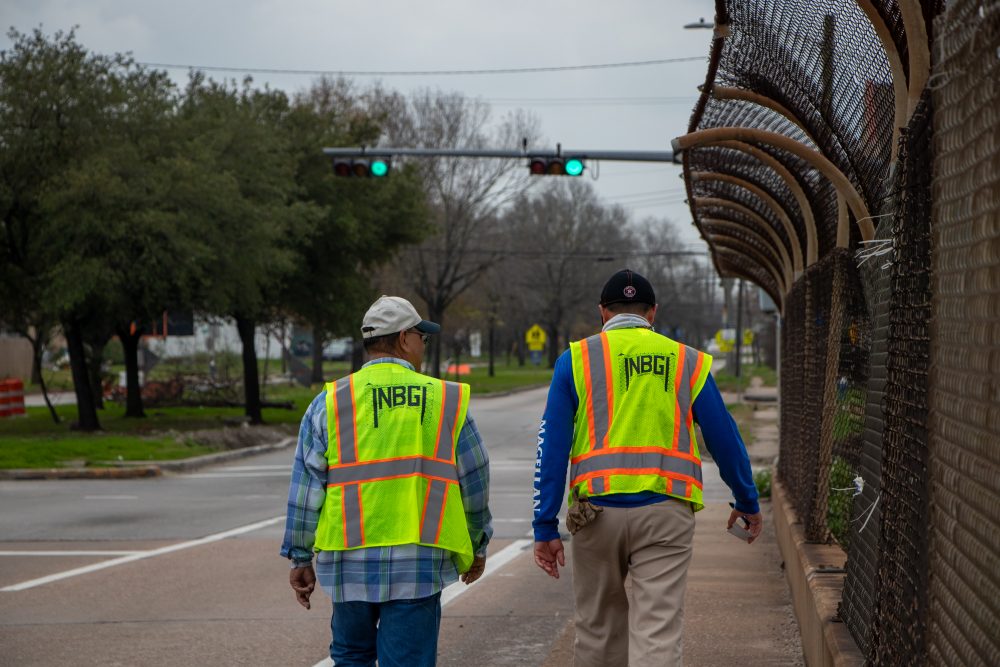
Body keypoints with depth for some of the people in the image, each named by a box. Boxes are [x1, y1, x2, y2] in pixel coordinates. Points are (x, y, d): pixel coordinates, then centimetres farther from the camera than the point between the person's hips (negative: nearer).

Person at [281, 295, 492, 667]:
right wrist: (477, 548, 23)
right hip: (419, 565, -1)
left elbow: (306, 487, 1)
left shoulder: (330, 403, 2)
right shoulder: (447, 402, 4)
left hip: (350, 562, 1)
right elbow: (475, 484, 9)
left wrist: (300, 558, 8)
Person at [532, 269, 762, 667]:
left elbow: (552, 446, -1)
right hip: (665, 513, 0)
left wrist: (545, 527, 0)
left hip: (596, 510, 1)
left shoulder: (576, 359, 6)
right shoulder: (687, 362, 9)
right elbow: (725, 438, 11)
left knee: (598, 628, 16)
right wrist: (747, 504, 24)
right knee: (658, 634, -4)